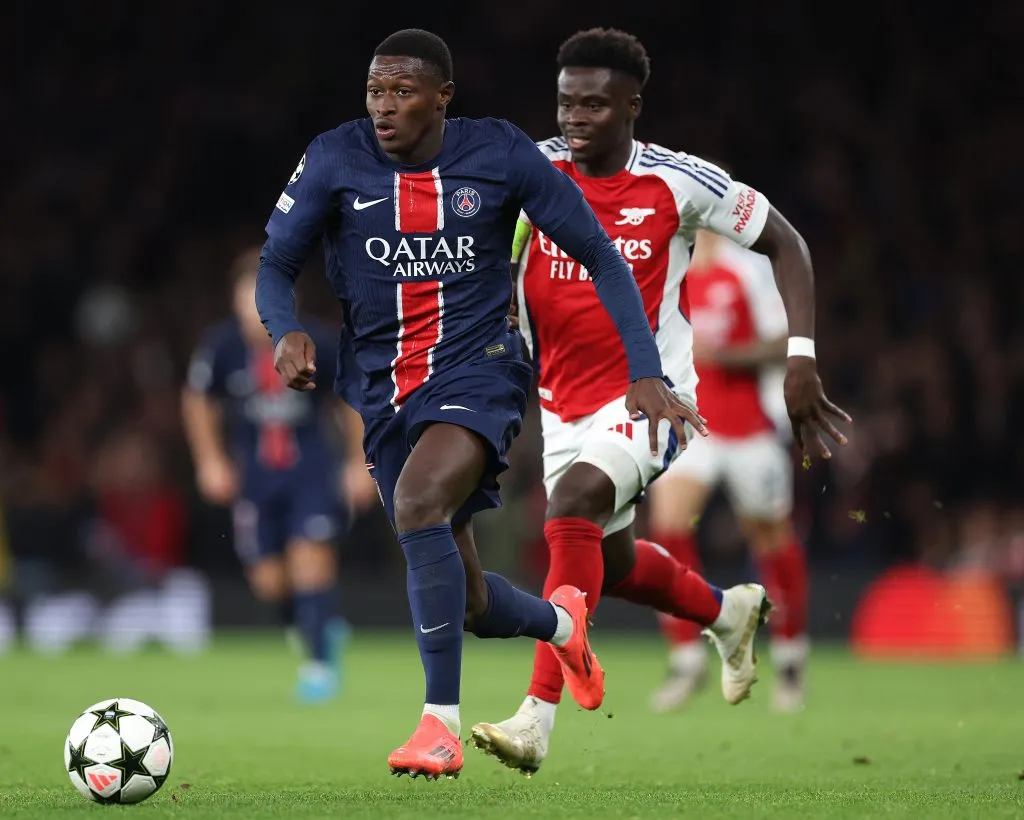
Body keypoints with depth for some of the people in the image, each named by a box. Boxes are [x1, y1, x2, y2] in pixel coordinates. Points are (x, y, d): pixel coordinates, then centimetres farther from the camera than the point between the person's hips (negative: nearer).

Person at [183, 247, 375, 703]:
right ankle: (320, 629, 30)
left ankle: (320, 661, -6)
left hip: (311, 465, -2)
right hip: (255, 472, 2)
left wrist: (360, 464, 3)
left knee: (311, 556, -16)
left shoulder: (317, 344, -16)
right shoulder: (222, 346, -13)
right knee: (268, 581, 2)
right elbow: (198, 400, 7)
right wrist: (210, 461, 6)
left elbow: (349, 400, 1)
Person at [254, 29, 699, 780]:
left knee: (418, 499, -34)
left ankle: (442, 723, -28)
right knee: (468, 604, 8)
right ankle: (561, 622, 46)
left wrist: (646, 372, -8)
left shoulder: (500, 154, -8)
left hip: (478, 370, -3)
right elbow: (276, 263, 2)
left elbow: (599, 255, -1)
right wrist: (287, 332, -21)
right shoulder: (335, 160, -6)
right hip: (384, 385, 3)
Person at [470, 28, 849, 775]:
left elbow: (783, 242, -1)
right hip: (567, 400, 5)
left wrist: (802, 356, -9)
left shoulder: (679, 183, -11)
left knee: (573, 501, -30)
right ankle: (731, 613, 52)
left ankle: (538, 719, -33)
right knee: (610, 564, 18)